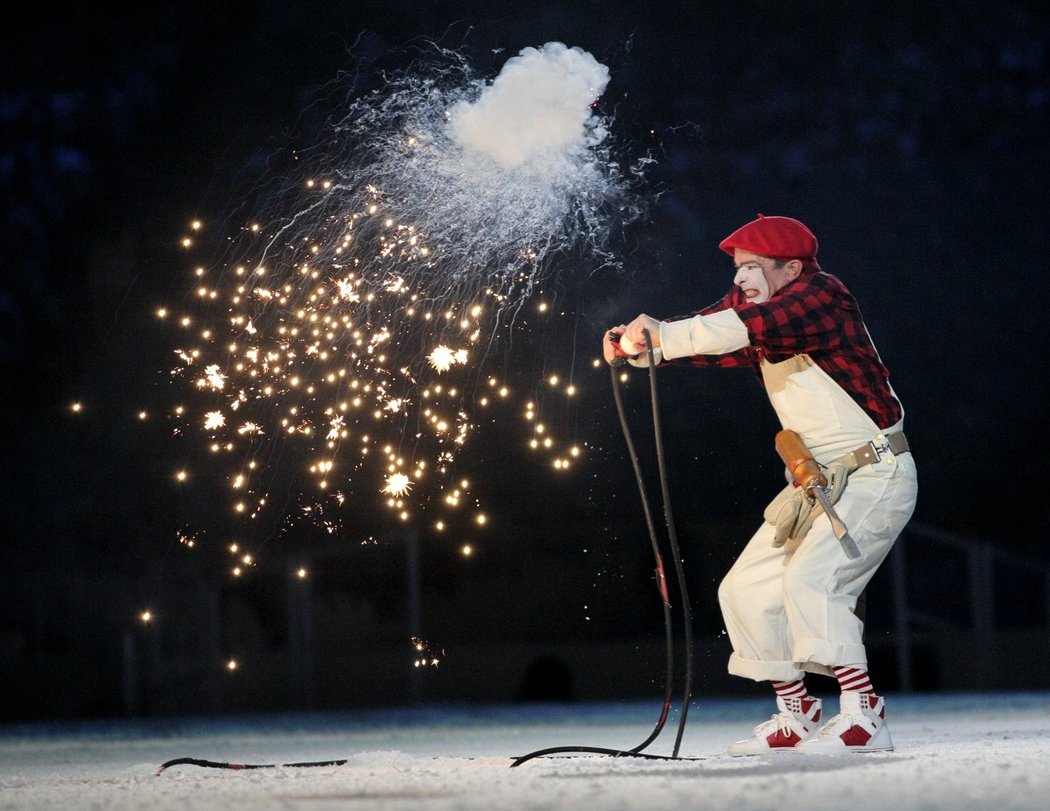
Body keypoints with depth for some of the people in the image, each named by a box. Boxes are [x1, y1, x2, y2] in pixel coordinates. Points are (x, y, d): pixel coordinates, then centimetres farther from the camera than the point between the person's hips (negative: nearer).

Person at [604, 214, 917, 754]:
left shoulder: (821, 295, -19)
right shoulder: (750, 306, 7)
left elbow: (748, 328, -36)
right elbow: (700, 336, -3)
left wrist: (663, 337, -39)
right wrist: (636, 345, -23)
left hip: (875, 475, -9)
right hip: (817, 481, 10)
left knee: (810, 578, -26)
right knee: (746, 590, 8)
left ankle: (863, 716, -25)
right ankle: (796, 718, 17)